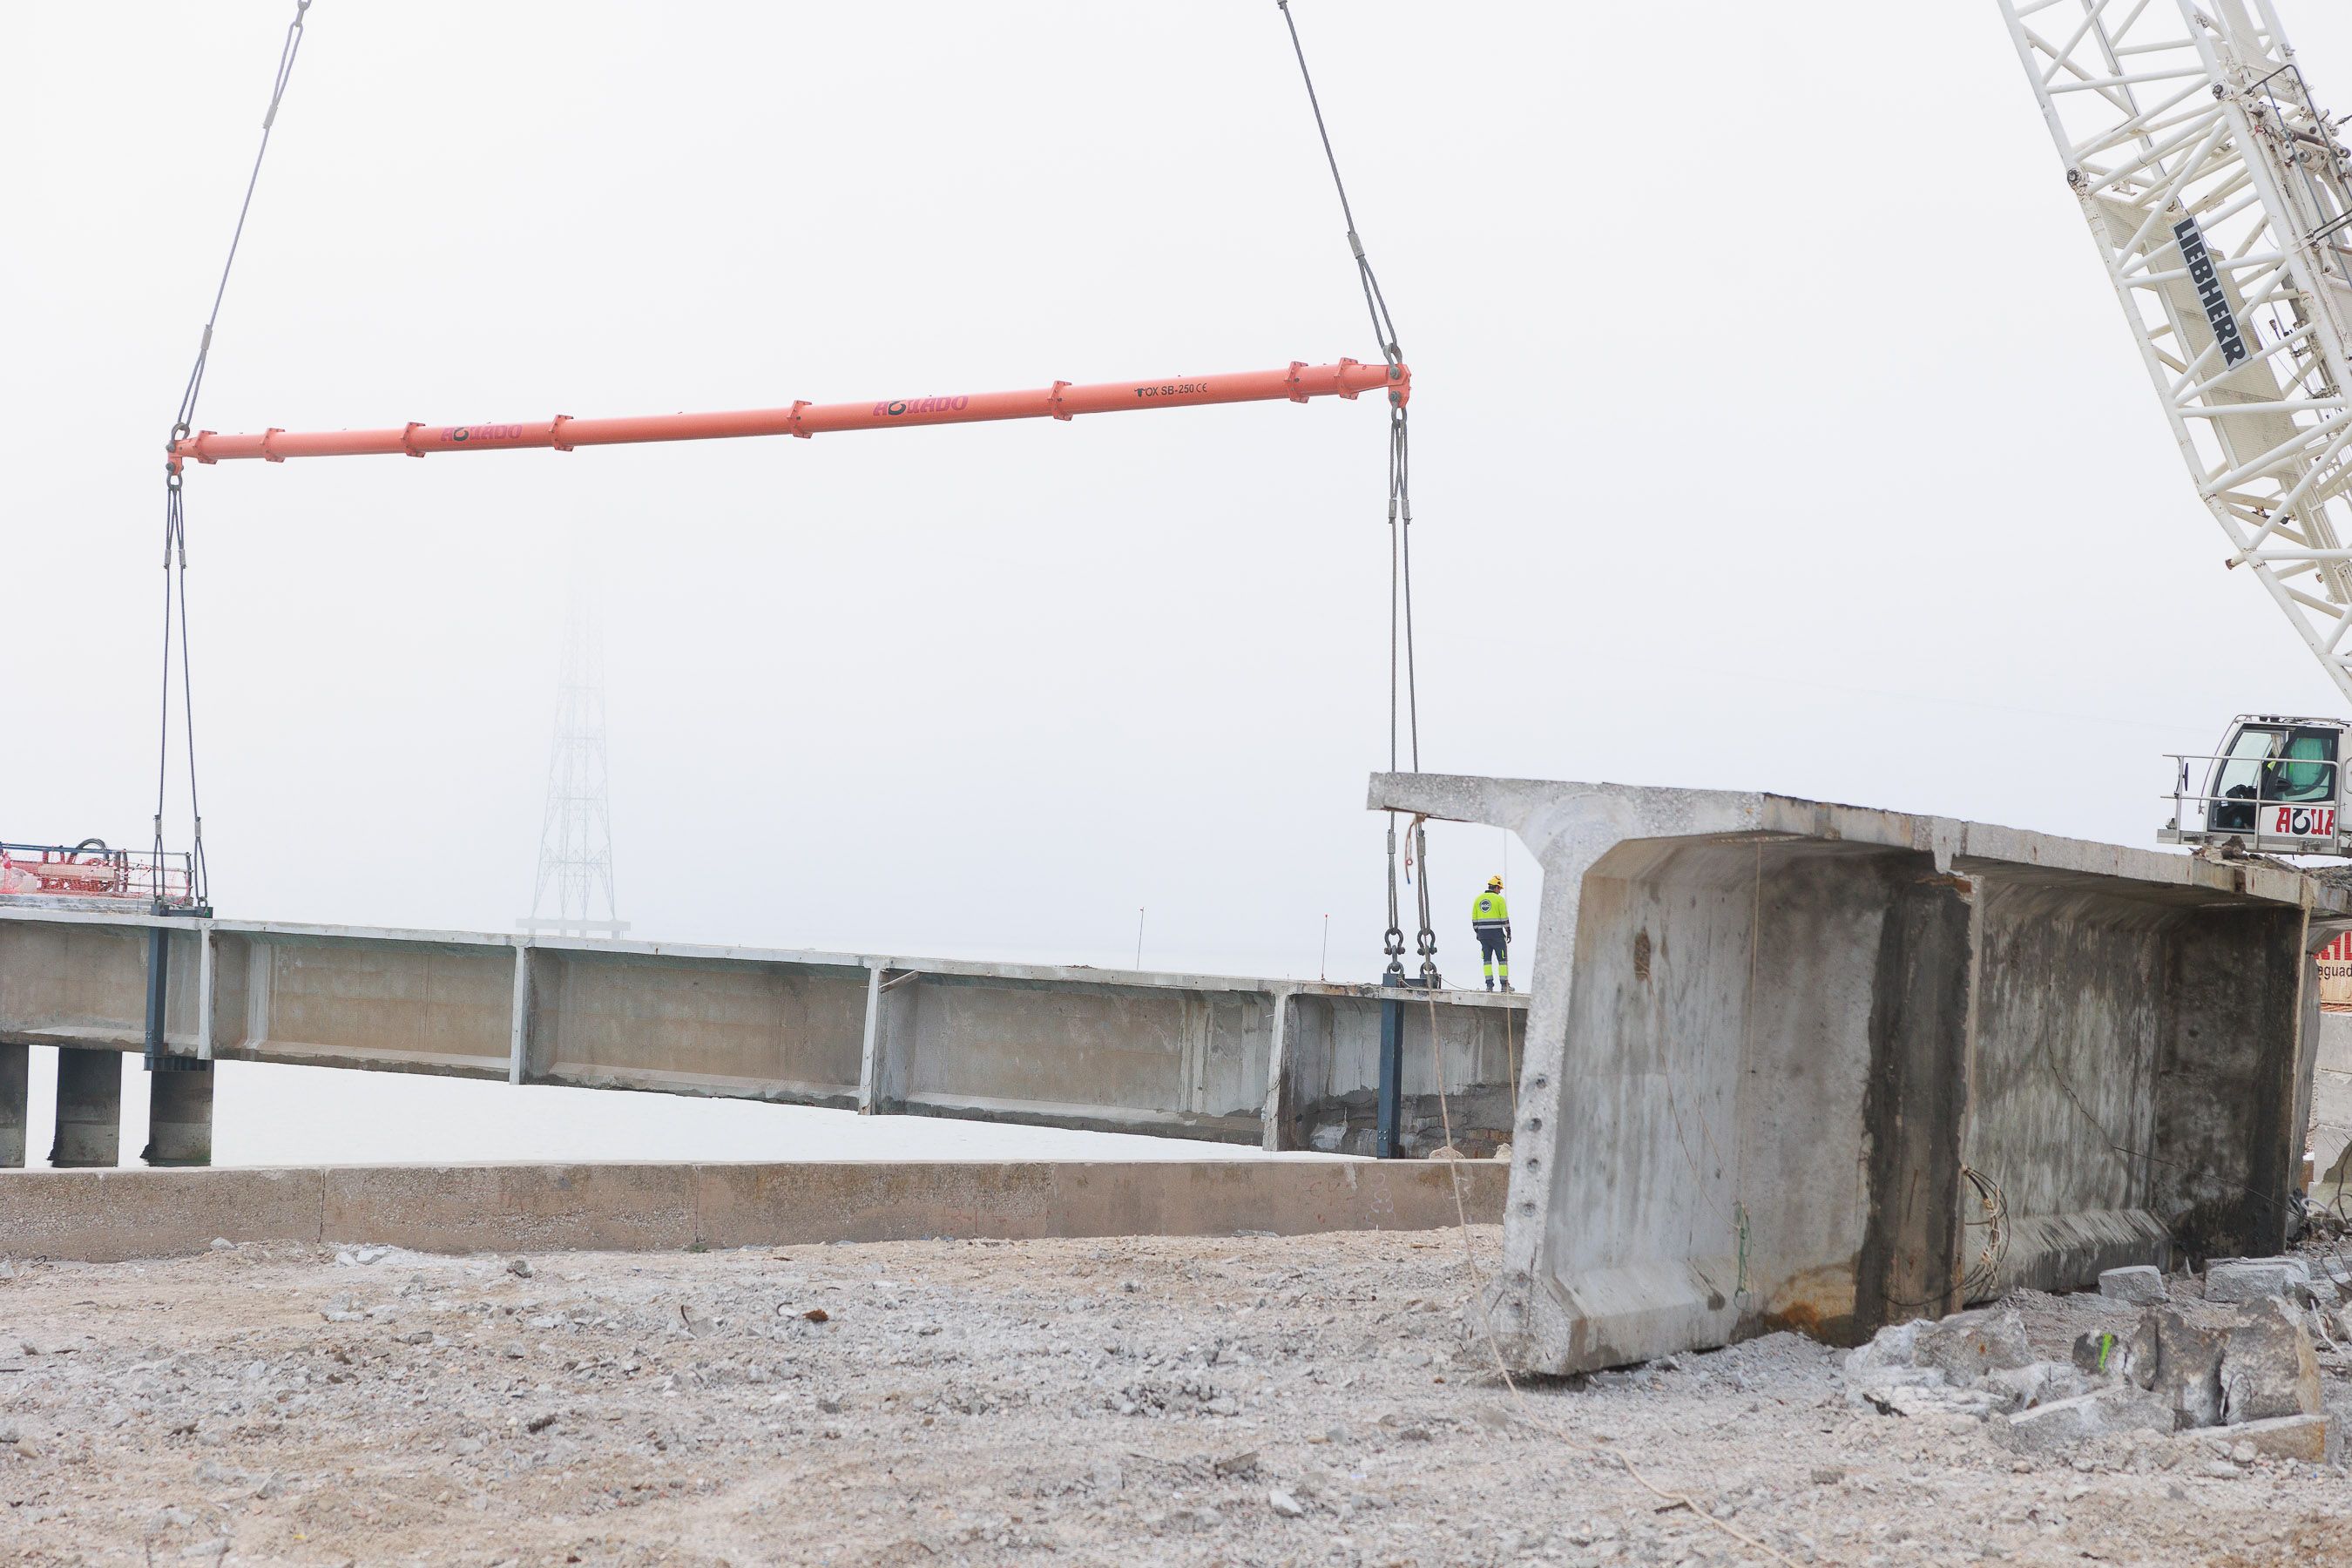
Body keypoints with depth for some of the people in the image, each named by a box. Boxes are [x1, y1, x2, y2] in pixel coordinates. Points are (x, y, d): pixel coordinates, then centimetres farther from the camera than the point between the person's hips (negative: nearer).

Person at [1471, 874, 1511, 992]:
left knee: (1487, 959, 9)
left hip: (1483, 934, 4)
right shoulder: (1499, 899, -6)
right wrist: (1509, 933, 1)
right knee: (1502, 959, 2)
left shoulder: (1478, 899, 9)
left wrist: (1477, 932, 18)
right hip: (1496, 933, -4)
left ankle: (1489, 984, 3)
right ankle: (1505, 984, 0)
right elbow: (1505, 918, -7)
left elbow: (1474, 919, 10)